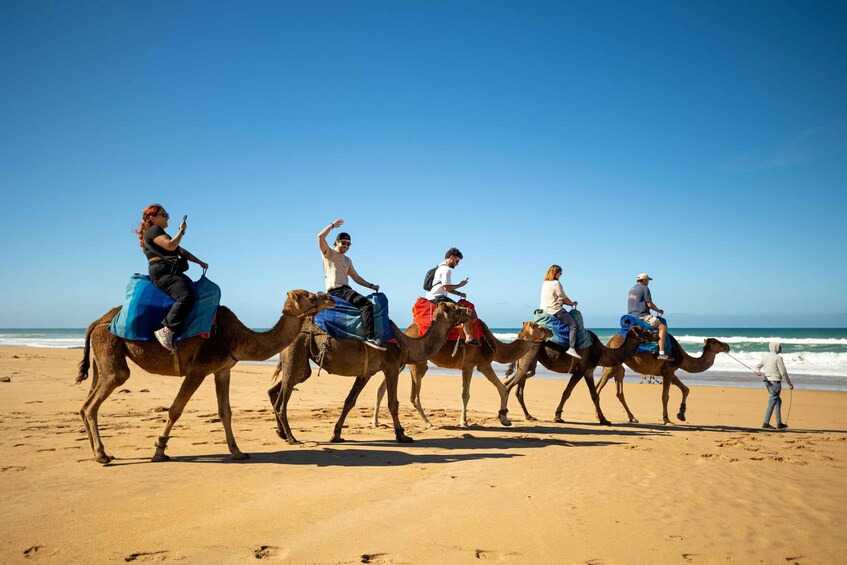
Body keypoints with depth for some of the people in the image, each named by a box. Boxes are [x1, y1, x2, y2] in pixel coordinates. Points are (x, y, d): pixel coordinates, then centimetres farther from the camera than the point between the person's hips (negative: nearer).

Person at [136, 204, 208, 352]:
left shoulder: (160, 233, 31)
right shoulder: (153, 230, 0)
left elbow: (181, 251, 30)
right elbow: (170, 245, -17)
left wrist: (200, 262, 23)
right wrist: (181, 230, -2)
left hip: (172, 272, 10)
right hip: (161, 272, -10)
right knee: (186, 296, -29)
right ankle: (166, 330, -32)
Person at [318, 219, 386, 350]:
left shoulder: (348, 261, 27)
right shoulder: (328, 253, 7)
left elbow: (356, 277, 27)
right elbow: (320, 237, -8)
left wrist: (371, 286, 15)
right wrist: (333, 225, 1)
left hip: (346, 290, 9)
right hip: (335, 290, -9)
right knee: (367, 304, -27)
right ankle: (370, 337, -33)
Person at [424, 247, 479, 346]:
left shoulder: (440, 267, 23)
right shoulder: (446, 269, -10)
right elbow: (447, 287, -18)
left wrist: (459, 293, 18)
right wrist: (460, 285, -5)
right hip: (437, 298, -11)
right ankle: (469, 337, -30)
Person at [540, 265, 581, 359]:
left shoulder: (544, 283, 15)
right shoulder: (556, 283, -10)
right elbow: (564, 298, -4)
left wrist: (569, 303, 20)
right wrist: (572, 303, 14)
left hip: (544, 309, 9)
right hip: (555, 310, -9)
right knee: (573, 325, -9)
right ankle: (571, 348, -20)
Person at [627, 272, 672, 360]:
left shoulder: (632, 289, 19)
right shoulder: (644, 288, -8)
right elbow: (649, 304, -12)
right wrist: (658, 310, 4)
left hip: (632, 316, 10)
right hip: (642, 315, -10)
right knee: (663, 327, -13)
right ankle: (661, 353, -22)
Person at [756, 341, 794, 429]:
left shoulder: (765, 356, 11)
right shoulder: (778, 357, -12)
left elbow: (758, 366, 9)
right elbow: (783, 372, -12)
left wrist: (758, 371, -12)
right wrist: (789, 383, -2)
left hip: (767, 381, 8)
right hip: (775, 382, -8)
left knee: (778, 401, 17)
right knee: (772, 402, -4)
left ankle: (779, 423, 20)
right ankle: (766, 423, -4)